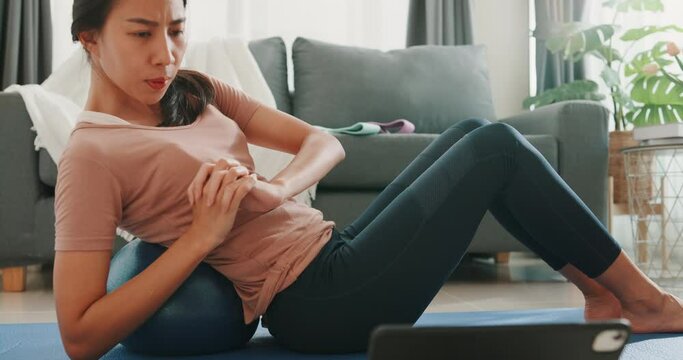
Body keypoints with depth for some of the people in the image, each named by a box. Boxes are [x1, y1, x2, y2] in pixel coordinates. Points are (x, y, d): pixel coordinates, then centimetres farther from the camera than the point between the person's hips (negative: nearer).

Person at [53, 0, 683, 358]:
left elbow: (324, 143, 5)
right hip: (320, 303, -8)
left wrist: (272, 191, -17)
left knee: (471, 131, 9)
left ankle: (603, 295, 18)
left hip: (335, 258, 8)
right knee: (496, 146, -6)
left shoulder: (194, 92, 9)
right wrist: (201, 234, -22)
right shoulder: (92, 157, -13)